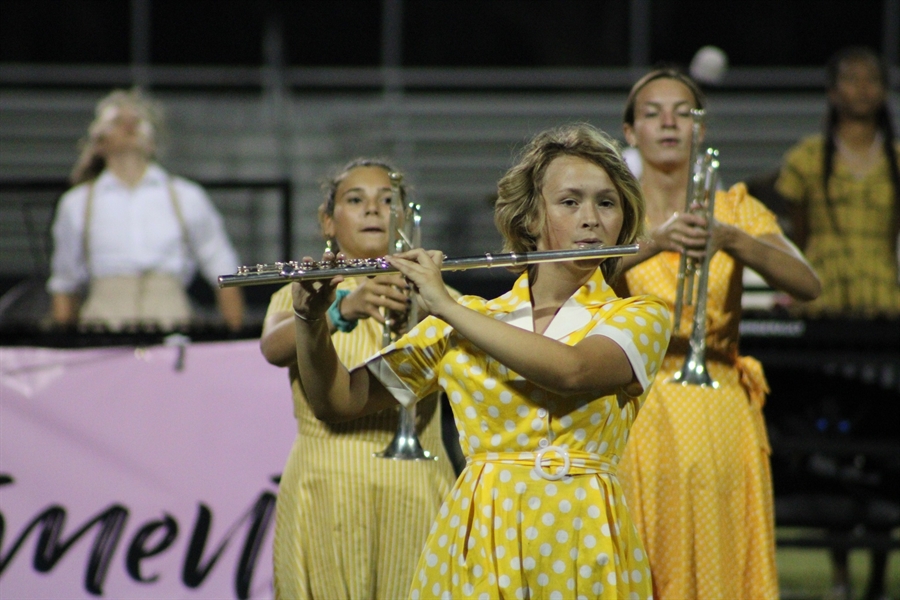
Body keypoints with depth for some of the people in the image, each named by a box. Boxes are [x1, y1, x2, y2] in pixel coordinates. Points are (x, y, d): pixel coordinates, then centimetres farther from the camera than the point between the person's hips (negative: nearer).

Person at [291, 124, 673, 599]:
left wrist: (447, 307, -13)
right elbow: (337, 402, 12)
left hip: (580, 545, -1)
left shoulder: (639, 318, 5)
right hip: (476, 542, 2)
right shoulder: (465, 321, 12)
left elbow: (572, 372, -17)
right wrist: (311, 319, -5)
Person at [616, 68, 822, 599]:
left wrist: (729, 239, -25)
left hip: (719, 415, 1)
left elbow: (807, 284, -8)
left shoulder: (737, 210, 9)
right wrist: (655, 243, -30)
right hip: (636, 412, -1)